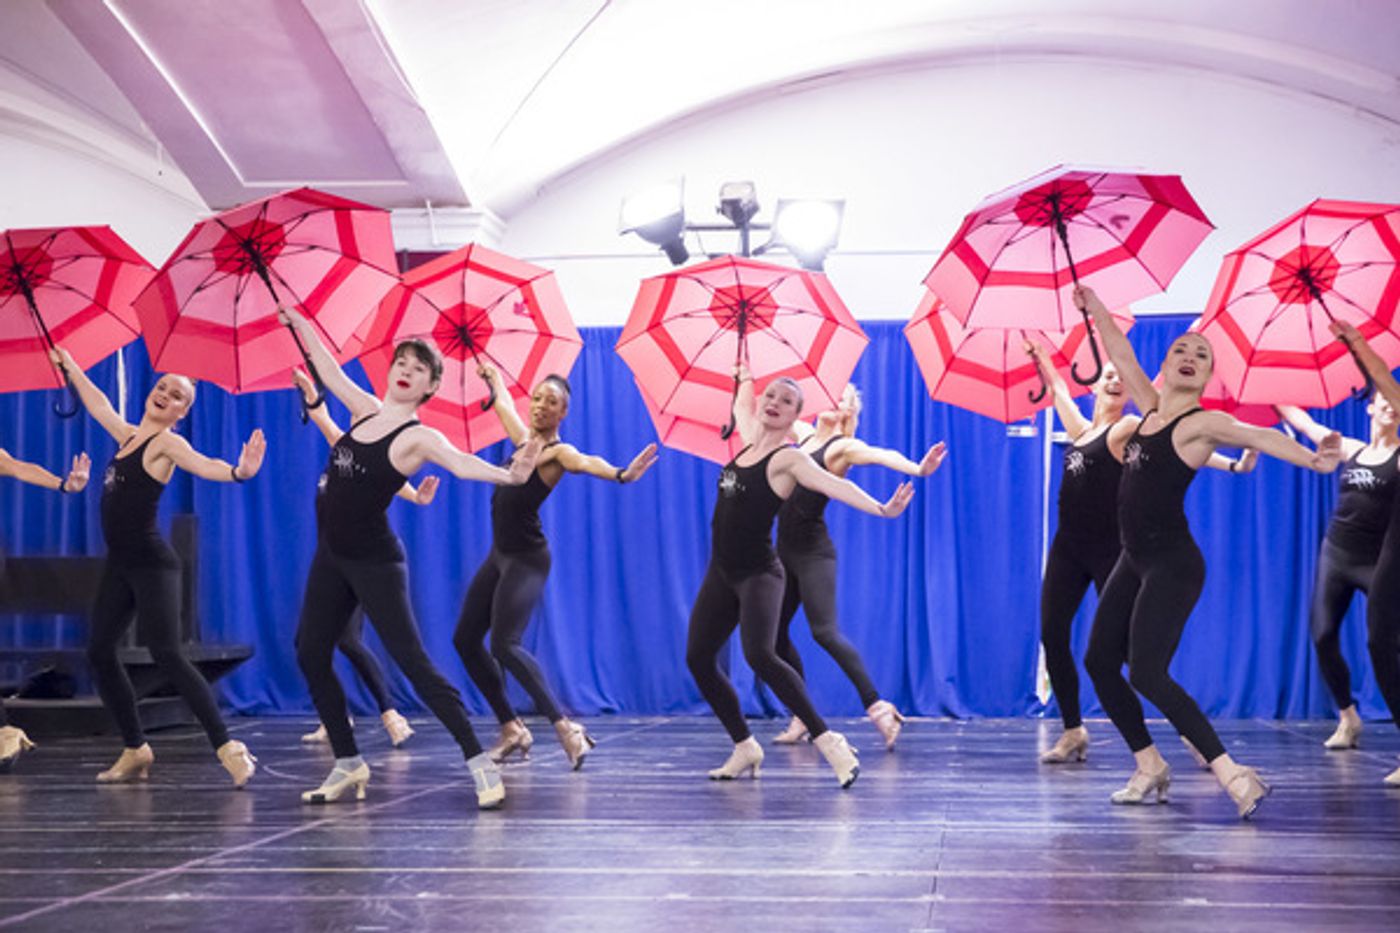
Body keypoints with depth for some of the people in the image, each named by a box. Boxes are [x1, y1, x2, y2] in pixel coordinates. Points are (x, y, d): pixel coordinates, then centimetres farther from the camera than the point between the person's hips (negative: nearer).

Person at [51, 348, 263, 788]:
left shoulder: (168, 443, -8)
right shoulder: (130, 435, 14)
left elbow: (204, 465, -29)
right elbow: (96, 402, 34)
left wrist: (237, 472, -50)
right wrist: (69, 365, 46)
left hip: (152, 562, -8)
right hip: (119, 564, 8)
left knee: (166, 655, -18)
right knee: (99, 652, 6)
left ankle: (228, 748, -20)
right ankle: (136, 751, 16)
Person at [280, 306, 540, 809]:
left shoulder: (419, 437, -14)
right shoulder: (367, 411, 6)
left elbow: (463, 464, -32)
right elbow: (330, 370, 20)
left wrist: (507, 474, -52)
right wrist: (297, 321, 30)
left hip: (375, 563, -7)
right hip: (331, 558, 8)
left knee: (413, 662, -11)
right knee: (310, 656, 6)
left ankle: (479, 763, -8)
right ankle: (349, 766, 16)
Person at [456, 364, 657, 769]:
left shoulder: (558, 452, -11)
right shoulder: (524, 440, 10)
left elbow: (587, 462, -35)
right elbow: (504, 405, 31)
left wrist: (619, 474, -55)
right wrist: (492, 375, 48)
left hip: (526, 560, -9)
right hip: (500, 554, 9)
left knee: (505, 644, -23)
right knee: (465, 639, 9)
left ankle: (565, 727, -23)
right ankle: (511, 730, 17)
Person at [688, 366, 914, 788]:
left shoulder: (788, 458, -10)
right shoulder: (750, 441, 10)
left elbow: (835, 485, -25)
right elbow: (741, 407, 34)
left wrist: (880, 509, -38)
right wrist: (745, 378, 49)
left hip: (759, 573, -8)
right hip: (721, 573, 8)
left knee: (760, 656, -27)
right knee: (698, 658, 5)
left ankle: (827, 740, -22)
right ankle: (744, 749, 17)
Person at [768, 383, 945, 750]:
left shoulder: (843, 447, -9)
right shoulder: (803, 436, 11)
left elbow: (882, 455, -29)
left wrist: (917, 469, -47)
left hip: (813, 552, -7)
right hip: (784, 550, 8)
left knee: (825, 632, -18)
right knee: (775, 634, 7)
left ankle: (878, 708, -15)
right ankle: (803, 718, 17)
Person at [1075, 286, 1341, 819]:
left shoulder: (1201, 422, -11)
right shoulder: (1151, 409, 10)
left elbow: (1258, 437, -27)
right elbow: (1122, 357, 21)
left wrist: (1312, 460, -43)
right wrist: (1095, 309, 24)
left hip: (1172, 565, -8)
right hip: (1135, 562, 8)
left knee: (1146, 674, -18)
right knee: (1099, 662, 9)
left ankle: (1233, 775, -16)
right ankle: (1150, 768, 21)